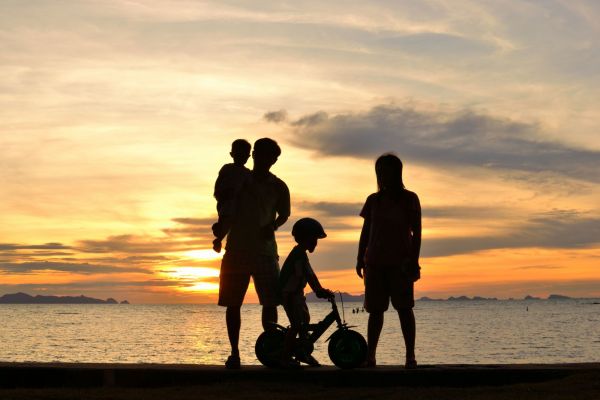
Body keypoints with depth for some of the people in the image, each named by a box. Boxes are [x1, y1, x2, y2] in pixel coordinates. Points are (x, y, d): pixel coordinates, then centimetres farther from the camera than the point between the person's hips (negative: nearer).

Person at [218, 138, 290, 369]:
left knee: (270, 303, -6)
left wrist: (272, 226, -4)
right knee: (232, 304, -1)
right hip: (237, 250, 0)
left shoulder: (278, 187, 5)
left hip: (265, 251, 0)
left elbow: (284, 214, 17)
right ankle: (234, 352, 5)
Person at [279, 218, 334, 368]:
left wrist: (320, 290, 15)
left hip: (295, 292, 11)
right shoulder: (300, 254, -21)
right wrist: (320, 291, -26)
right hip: (289, 294, -11)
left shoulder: (299, 253, 13)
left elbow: (309, 275, 17)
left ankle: (302, 353, 27)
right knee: (297, 324, -14)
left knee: (305, 320, 17)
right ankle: (285, 357, -10)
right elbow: (309, 276, -27)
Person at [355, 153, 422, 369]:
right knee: (375, 310, 2)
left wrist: (413, 260, -8)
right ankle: (370, 355, 3)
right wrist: (360, 259, 9)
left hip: (400, 262, -3)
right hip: (375, 262, 3)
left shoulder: (409, 199, 2)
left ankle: (410, 356, -2)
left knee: (404, 308, -5)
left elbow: (416, 232, -1)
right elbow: (365, 232, 15)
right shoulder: (373, 200, 12)